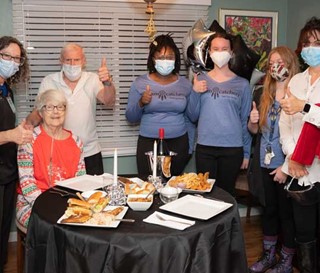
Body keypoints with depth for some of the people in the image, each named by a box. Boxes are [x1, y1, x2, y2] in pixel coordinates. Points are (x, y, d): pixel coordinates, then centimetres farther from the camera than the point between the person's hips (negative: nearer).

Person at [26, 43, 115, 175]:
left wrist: (108, 82, -38)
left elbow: (109, 101, -17)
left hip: (90, 152, 1)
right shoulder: (49, 81, -3)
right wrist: (28, 123, -22)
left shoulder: (93, 79, -3)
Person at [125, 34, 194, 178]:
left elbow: (190, 118, 11)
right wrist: (141, 103, -17)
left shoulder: (185, 84, 3)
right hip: (148, 144, -1)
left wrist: (190, 148, 9)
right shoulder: (140, 83, -2)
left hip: (178, 144, 1)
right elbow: (131, 118, 2)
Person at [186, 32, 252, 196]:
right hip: (205, 147, 1)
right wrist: (195, 92, -10)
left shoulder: (242, 84, 2)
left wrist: (246, 152, 5)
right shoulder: (201, 80, 5)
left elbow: (245, 120, 5)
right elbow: (192, 117, 5)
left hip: (233, 148, 0)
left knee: (226, 193, 8)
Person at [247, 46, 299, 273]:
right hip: (266, 163, 6)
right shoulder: (264, 95, 7)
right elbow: (255, 131, 15)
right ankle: (269, 255, 33)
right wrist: (252, 121, -7)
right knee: (269, 209, 17)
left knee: (287, 212, 7)